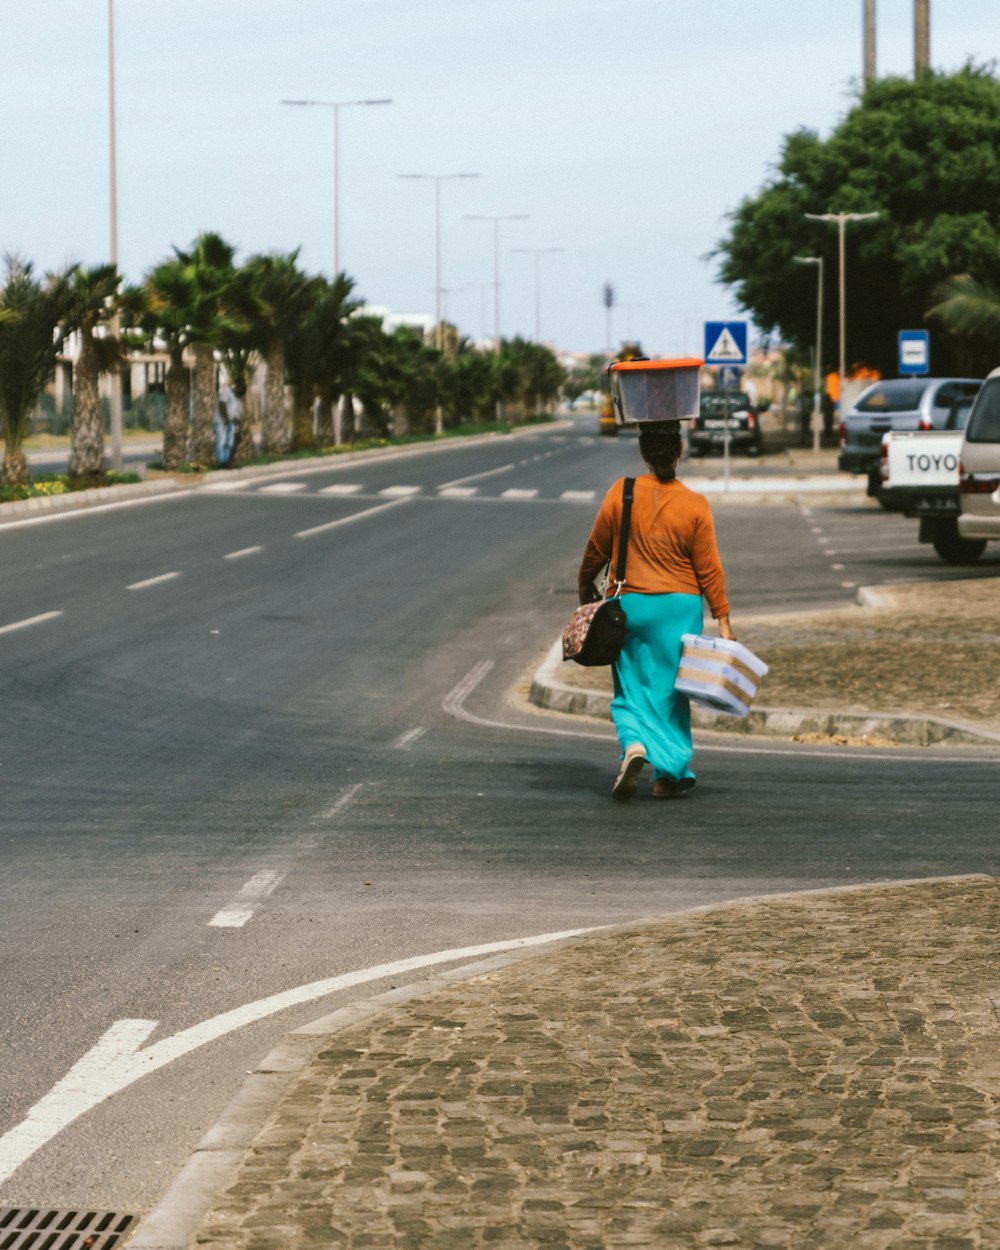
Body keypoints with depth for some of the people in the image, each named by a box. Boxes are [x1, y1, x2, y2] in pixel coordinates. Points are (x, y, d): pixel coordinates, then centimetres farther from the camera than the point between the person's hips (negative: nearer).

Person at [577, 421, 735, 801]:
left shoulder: (621, 494, -5)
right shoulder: (695, 505, -7)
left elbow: (596, 550, 4)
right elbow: (709, 570, -5)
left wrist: (586, 587, 22)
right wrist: (723, 622, 1)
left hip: (629, 604, 0)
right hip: (679, 608, 0)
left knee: (632, 688, 10)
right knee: (671, 691, 11)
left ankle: (634, 744, -17)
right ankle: (669, 774, 13)